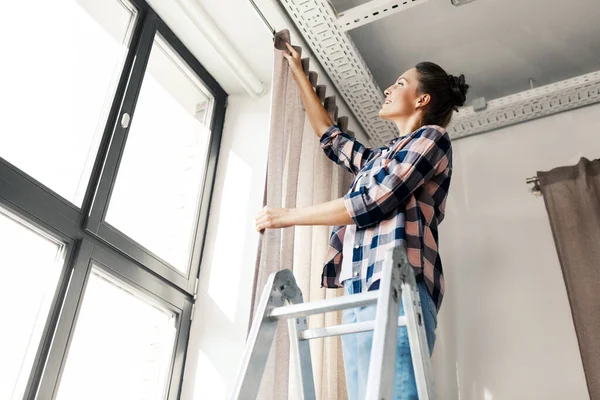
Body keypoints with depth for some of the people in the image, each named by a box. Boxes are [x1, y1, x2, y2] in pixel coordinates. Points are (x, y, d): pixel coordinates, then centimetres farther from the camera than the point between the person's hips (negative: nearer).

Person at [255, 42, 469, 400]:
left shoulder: (432, 137, 8)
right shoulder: (378, 158, 32)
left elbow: (373, 201, -5)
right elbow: (330, 136, 46)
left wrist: (288, 216, 1)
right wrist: (299, 74, 52)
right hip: (359, 290, 8)